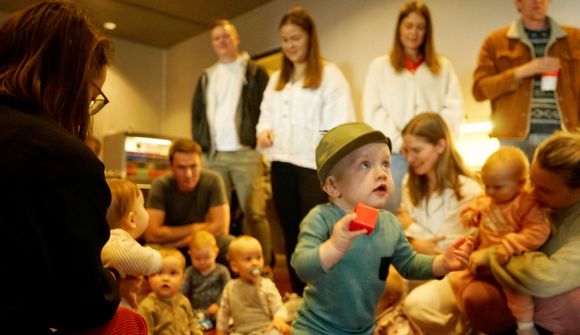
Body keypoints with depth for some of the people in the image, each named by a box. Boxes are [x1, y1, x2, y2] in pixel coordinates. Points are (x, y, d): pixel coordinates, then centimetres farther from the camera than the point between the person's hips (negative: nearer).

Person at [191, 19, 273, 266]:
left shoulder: (255, 72, 8)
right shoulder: (206, 77, 21)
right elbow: (197, 114, 21)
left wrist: (259, 142, -9)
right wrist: (201, 144, 9)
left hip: (245, 153, -4)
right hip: (213, 155, 4)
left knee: (254, 213, -9)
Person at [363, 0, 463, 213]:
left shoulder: (443, 67, 16)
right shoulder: (380, 66, 11)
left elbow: (454, 110, 6)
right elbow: (373, 113, 1)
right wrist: (399, 143, -11)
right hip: (394, 156, -1)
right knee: (394, 212, -1)